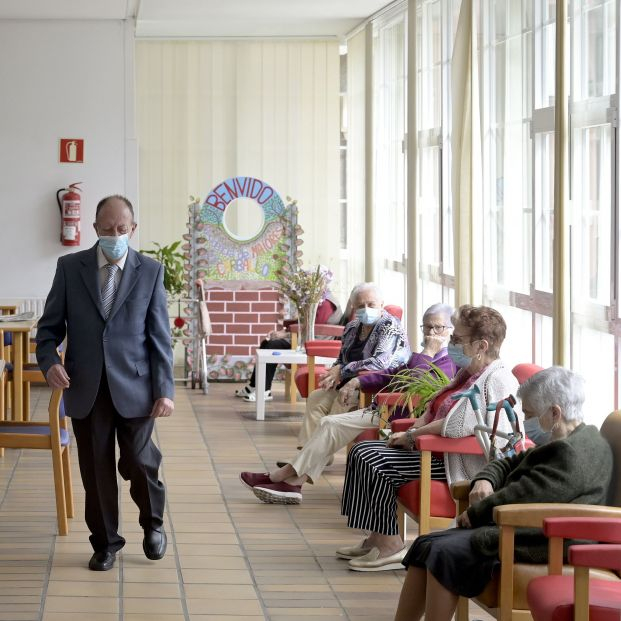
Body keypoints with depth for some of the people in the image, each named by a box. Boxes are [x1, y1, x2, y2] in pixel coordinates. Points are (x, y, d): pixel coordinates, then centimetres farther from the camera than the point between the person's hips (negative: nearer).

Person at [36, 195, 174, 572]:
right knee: (96, 470, 5)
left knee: (139, 463, -2)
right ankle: (106, 542, 23)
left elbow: (160, 336, 1)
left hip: (133, 387, -1)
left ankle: (153, 523, 27)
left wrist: (165, 390, -4)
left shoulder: (150, 271, 2)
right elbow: (50, 327, 6)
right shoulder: (70, 268, 3)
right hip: (86, 389, 1)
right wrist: (49, 361, -14)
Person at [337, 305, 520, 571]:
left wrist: (412, 436, -15)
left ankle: (390, 546, -10)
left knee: (374, 462, -18)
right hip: (437, 451, 11)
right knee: (362, 452, 6)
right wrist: (415, 431, 4)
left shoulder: (496, 380, -19)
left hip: (458, 466, -11)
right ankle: (377, 538, 8)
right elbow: (437, 407, 24)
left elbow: (456, 426, -27)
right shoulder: (468, 374, 14)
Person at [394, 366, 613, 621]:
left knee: (445, 553, -22)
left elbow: (525, 495, -21)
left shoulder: (572, 454, -17)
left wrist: (475, 513, -8)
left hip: (547, 542, -11)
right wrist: (484, 480, 4)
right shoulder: (571, 443, 20)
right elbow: (511, 464, 27)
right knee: (426, 545, 1)